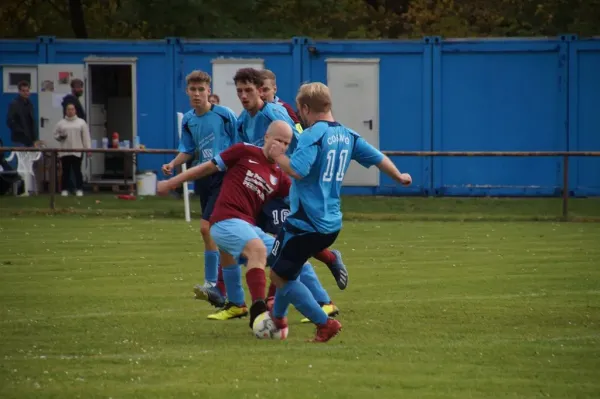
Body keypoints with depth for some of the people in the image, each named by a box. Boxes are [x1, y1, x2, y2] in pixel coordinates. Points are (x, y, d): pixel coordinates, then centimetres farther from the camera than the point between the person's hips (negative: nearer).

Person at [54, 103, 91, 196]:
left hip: (77, 152, -2)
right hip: (64, 151, 2)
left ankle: (79, 190, 2)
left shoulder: (81, 122, 5)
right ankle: (65, 190, 11)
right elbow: (55, 135, 13)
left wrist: (88, 149, -5)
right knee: (66, 171, 5)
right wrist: (60, 137, -10)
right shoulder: (61, 123, 9)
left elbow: (86, 137, 2)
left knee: (77, 171, -2)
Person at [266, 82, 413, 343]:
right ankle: (278, 316, 42)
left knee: (280, 275, 1)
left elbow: (297, 170, -28)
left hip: (306, 222, -9)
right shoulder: (347, 135, 7)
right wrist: (399, 177, 33)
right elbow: (378, 158, 15)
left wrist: (278, 155, -9)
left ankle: (325, 324, -3)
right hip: (331, 223, 9)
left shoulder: (312, 136, -17)